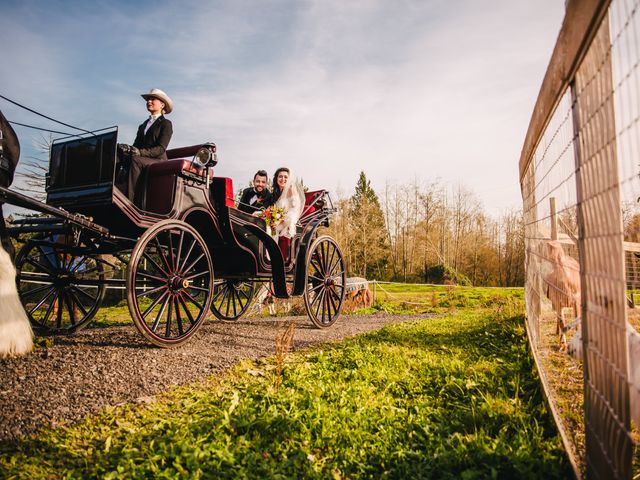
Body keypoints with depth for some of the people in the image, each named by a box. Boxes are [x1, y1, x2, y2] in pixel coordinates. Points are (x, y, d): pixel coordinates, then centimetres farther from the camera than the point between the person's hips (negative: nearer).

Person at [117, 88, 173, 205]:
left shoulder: (166, 124, 6)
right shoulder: (143, 125, 27)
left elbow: (161, 148, -8)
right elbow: (136, 145, 15)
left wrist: (140, 152, -24)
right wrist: (128, 149, -10)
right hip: (143, 161, 5)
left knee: (135, 160, -35)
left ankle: (132, 203, -40)